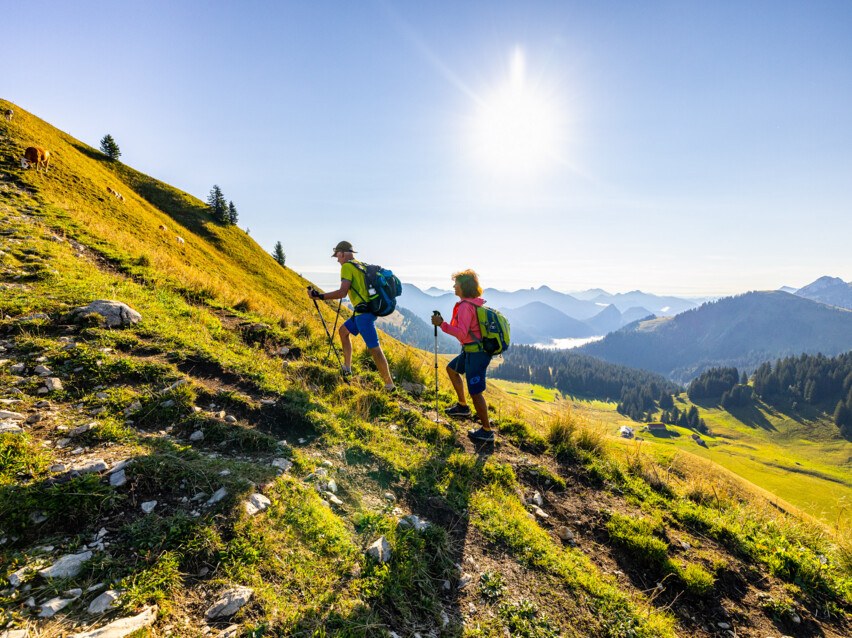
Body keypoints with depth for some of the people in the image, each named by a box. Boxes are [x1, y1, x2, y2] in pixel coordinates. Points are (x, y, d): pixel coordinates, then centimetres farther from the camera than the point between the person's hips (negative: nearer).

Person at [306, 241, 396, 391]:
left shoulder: (347, 266, -7)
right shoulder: (362, 265, 19)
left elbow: (342, 292, -18)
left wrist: (319, 296, -15)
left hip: (364, 312, -10)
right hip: (370, 308, 10)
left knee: (374, 348, -7)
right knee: (343, 331, 22)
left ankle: (389, 384, -2)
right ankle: (347, 368, 25)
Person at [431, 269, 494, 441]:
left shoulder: (465, 306, -20)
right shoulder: (477, 303, 9)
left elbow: (461, 333, -28)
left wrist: (441, 324, -25)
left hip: (476, 354, -10)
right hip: (474, 350, 10)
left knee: (475, 392, -1)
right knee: (451, 369, 26)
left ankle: (487, 431, 12)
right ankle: (462, 406, 36)